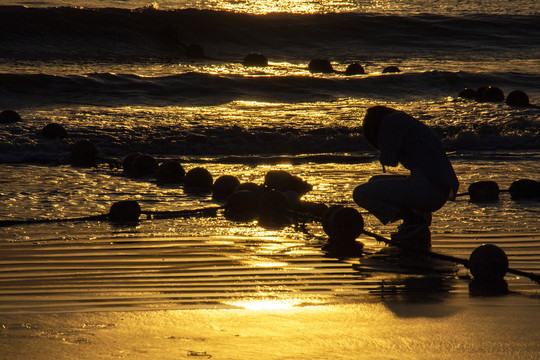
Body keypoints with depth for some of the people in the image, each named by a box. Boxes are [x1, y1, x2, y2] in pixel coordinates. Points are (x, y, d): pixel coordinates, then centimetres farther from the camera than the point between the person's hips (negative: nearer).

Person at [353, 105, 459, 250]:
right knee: (375, 182, 27)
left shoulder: (393, 120, 3)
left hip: (426, 187, -9)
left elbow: (387, 159, -2)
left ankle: (413, 222, -8)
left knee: (360, 193, -5)